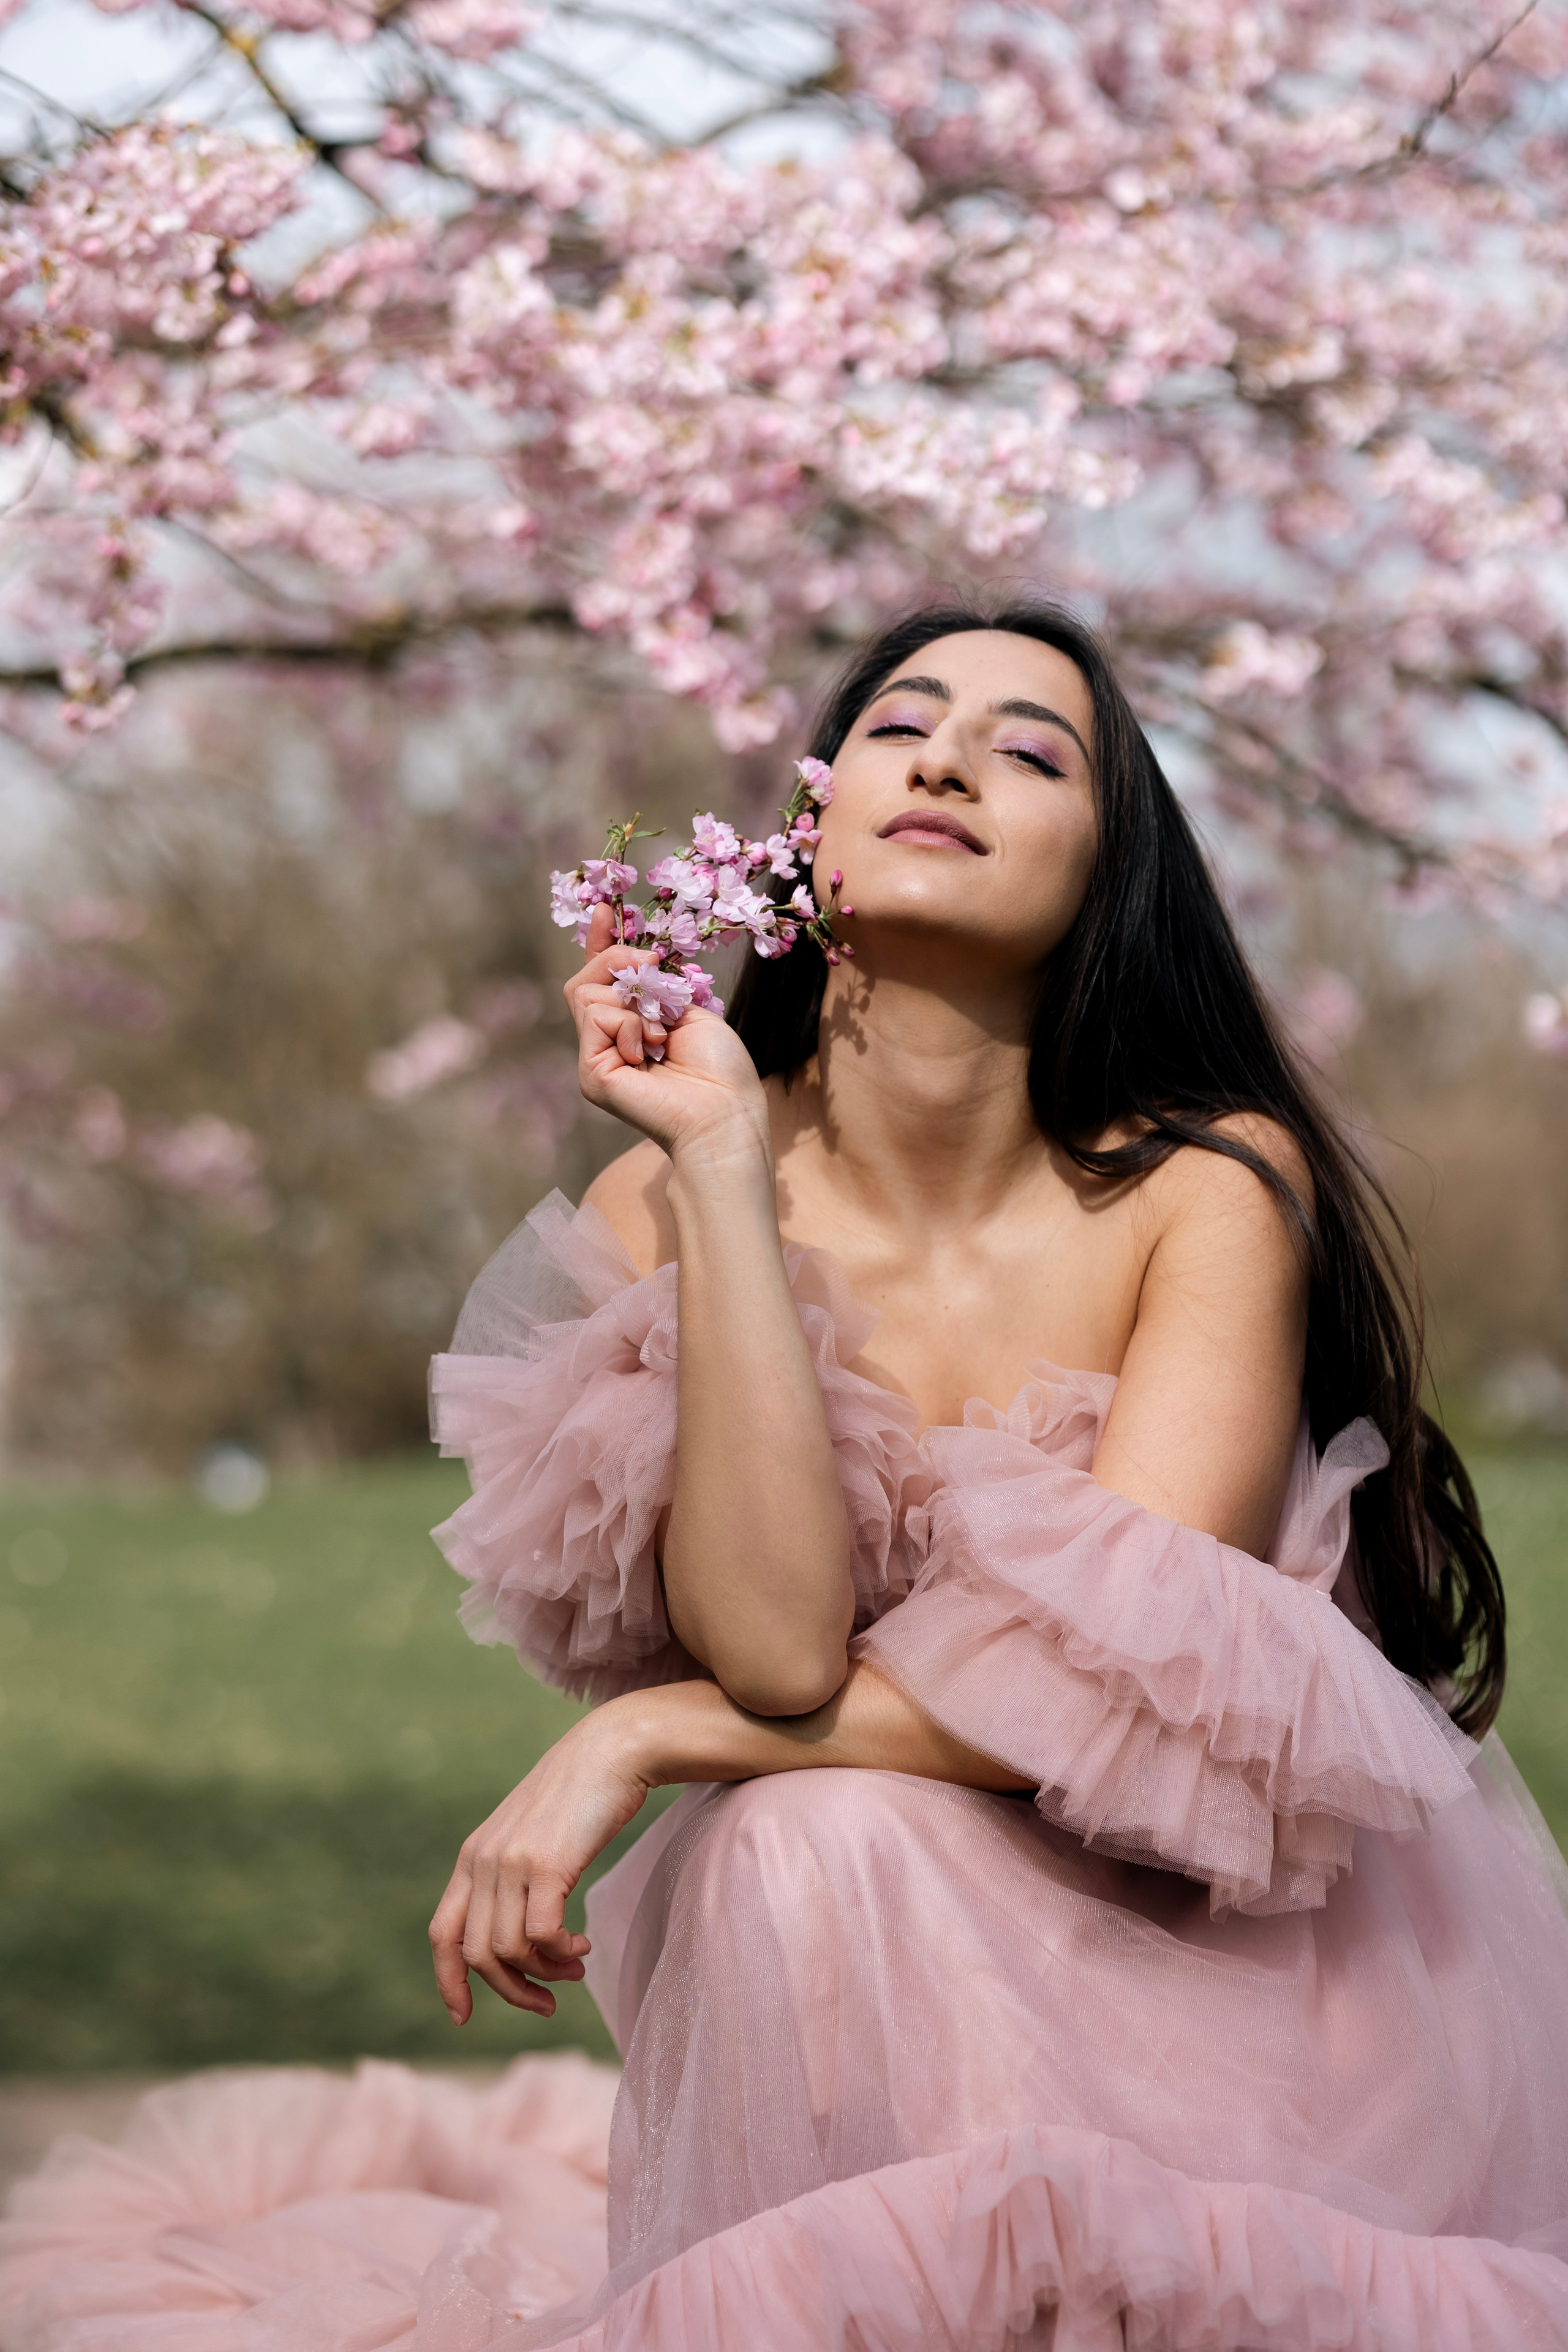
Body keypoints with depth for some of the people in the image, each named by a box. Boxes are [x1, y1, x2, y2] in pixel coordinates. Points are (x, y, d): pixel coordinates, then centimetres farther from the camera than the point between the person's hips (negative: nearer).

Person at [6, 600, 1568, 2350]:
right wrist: (720, 1161, -24)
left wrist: (640, 1739, -18)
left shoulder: (1214, 1184, -13)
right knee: (800, 1839, -30)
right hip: (862, 1953, 2)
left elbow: (1122, 1670, -21)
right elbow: (774, 1646, -22)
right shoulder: (658, 1206, -7)